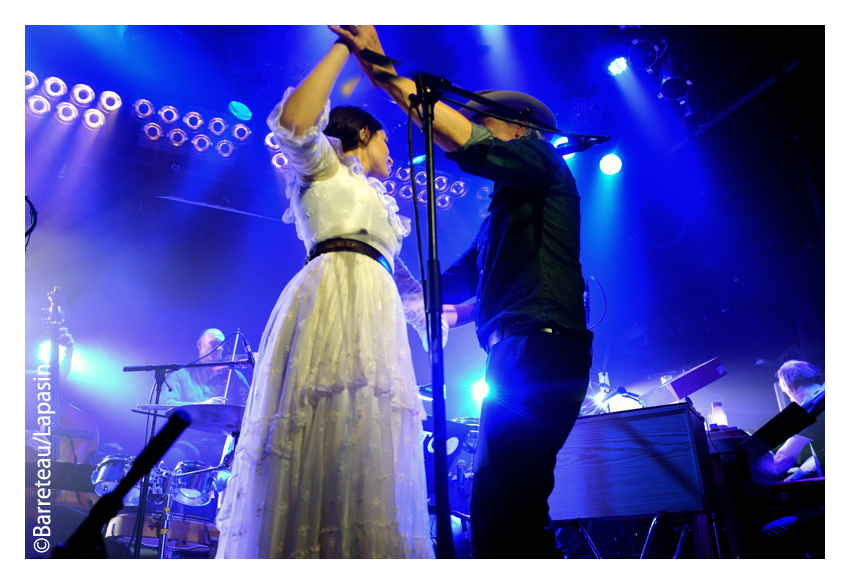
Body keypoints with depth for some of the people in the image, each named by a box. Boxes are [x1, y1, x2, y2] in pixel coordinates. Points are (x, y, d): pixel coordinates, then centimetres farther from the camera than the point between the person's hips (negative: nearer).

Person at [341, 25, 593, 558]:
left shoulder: (543, 162, 6)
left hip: (540, 349, -10)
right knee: (494, 505, 9)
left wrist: (385, 73, -11)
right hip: (514, 355, 10)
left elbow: (464, 143, -14)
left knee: (509, 500, -17)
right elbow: (454, 285, 30)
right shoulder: (503, 211, 31)